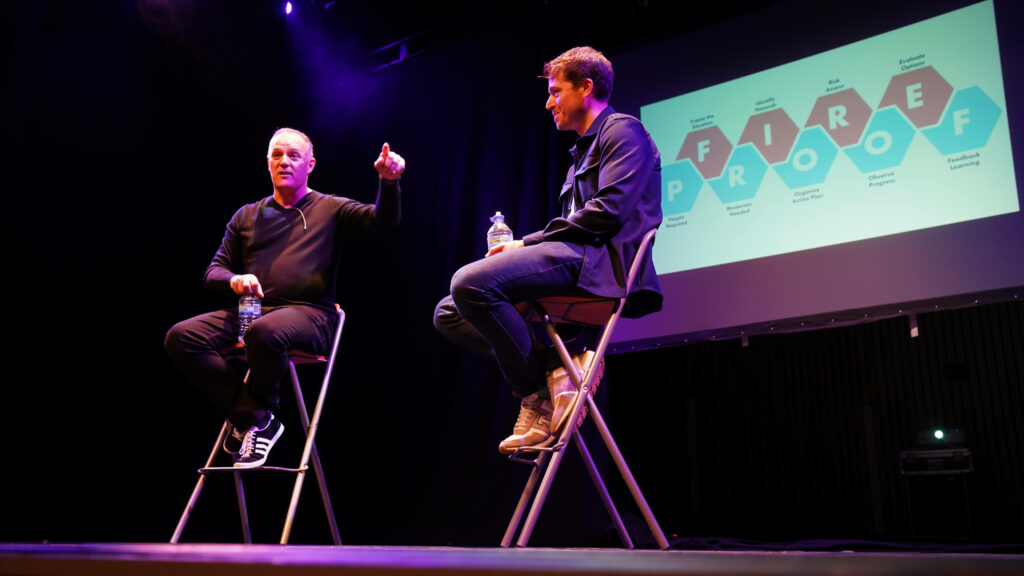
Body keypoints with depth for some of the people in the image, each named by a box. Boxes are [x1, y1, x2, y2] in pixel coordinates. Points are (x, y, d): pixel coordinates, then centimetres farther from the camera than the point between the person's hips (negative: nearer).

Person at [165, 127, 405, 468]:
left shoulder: (330, 209, 14)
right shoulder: (247, 216, 23)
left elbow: (383, 220, -3)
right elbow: (213, 272, 19)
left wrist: (389, 182, -23)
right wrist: (233, 280, -6)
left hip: (309, 314, -4)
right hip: (251, 311, 5)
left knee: (265, 331, -39)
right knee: (181, 337, -20)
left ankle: (251, 418, -11)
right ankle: (256, 419, -14)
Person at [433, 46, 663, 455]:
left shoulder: (623, 131, 2)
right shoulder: (583, 151, 32)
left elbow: (606, 213, -14)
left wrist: (528, 243, -11)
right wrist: (523, 248, 7)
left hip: (599, 261, -10)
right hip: (574, 258, 10)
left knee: (471, 281, -29)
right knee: (449, 313, 1)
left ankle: (538, 393, -15)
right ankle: (559, 361, -12)